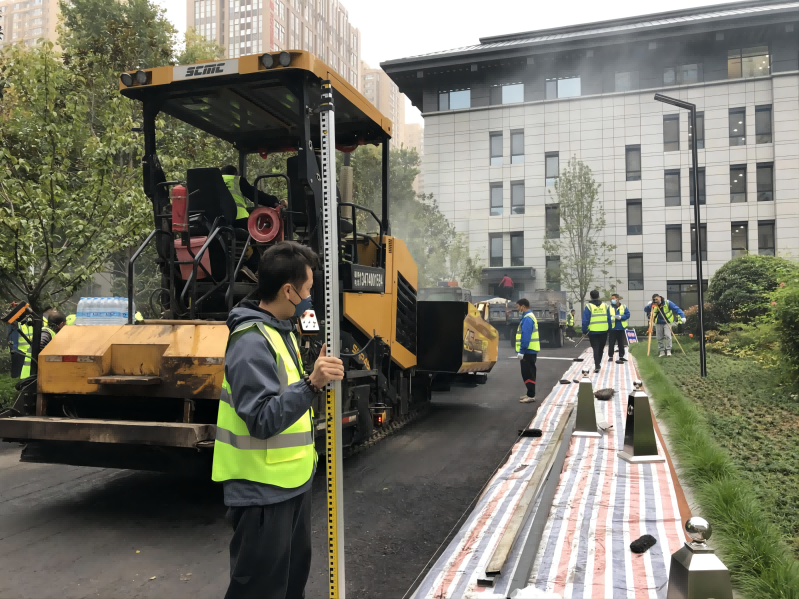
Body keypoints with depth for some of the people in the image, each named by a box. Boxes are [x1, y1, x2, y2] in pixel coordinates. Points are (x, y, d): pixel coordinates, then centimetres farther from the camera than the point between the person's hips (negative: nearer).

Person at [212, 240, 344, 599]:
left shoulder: (282, 332, 10)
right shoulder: (251, 343, -22)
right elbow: (263, 419, -28)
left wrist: (316, 378, 10)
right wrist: (311, 384, -36)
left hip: (292, 484, 10)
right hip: (263, 492, -10)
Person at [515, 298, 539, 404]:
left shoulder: (527, 318, -18)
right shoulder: (529, 316, 16)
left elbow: (526, 337, -24)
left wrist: (521, 351, -23)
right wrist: (522, 350, 20)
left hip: (528, 351, -10)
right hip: (529, 351, 10)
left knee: (528, 373, -7)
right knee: (527, 373, 16)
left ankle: (531, 396, -4)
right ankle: (530, 393, 24)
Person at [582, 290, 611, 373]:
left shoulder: (589, 306, -7)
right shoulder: (605, 305, 4)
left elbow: (585, 320, -10)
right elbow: (609, 319, 5)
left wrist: (584, 331, -2)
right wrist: (609, 329, 12)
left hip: (593, 332, -3)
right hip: (604, 331, 3)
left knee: (595, 348, 2)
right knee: (601, 348, 18)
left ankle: (597, 366, -8)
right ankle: (598, 363, 31)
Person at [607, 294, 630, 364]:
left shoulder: (623, 307, 4)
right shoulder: (609, 307, 2)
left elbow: (627, 315, -3)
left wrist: (620, 317, -18)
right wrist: (610, 319, -22)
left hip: (621, 328, 1)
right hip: (612, 328, -1)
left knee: (621, 344, 10)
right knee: (611, 343, 0)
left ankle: (621, 357, 20)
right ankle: (610, 356, 11)